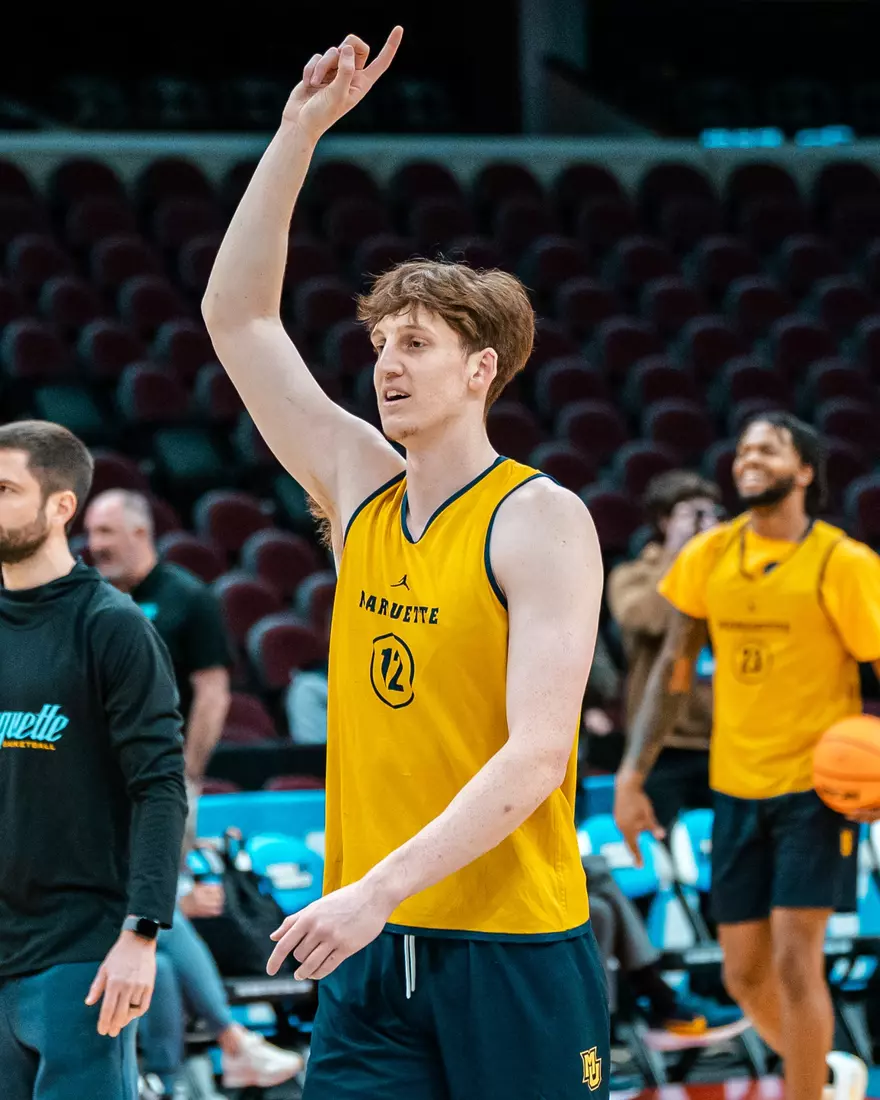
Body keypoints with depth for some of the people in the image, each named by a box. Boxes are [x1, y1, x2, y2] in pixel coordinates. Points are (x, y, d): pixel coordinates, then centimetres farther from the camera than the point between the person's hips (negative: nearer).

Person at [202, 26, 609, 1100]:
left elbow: (537, 754, -17)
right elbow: (235, 316, 12)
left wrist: (379, 889, -24)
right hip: (369, 949, 5)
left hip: (514, 955, -5)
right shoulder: (358, 489, 9)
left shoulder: (540, 520, -8)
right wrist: (301, 129, 5)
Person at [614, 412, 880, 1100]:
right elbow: (675, 667, 10)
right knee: (745, 976, 8)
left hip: (816, 785, -5)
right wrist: (633, 773, 4)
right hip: (736, 787, 5)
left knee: (794, 960, -13)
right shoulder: (710, 555, 3)